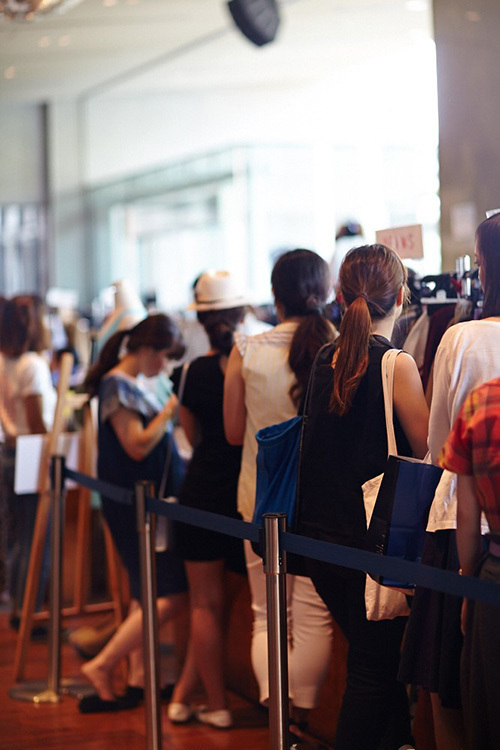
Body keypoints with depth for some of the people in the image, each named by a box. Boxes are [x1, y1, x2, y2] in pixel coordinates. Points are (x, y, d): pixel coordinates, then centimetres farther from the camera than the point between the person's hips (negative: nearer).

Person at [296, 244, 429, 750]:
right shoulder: (396, 364, -14)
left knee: (373, 656, 21)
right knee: (373, 670, 5)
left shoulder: (326, 358, 4)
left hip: (318, 533, 7)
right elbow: (429, 449, -8)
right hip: (372, 537, -6)